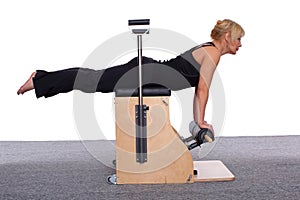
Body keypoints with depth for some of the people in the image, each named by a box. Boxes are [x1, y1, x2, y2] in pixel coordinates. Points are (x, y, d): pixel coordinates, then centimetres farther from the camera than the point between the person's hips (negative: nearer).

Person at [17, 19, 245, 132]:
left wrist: (197, 120, 20)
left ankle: (40, 79, 16)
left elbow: (198, 88, 22)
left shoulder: (208, 50, 17)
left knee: (97, 78, 10)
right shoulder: (213, 52, -11)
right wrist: (202, 121, -5)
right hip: (146, 74, -8)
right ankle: (39, 80, 4)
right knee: (95, 79, -4)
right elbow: (203, 89, -14)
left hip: (148, 70, 8)